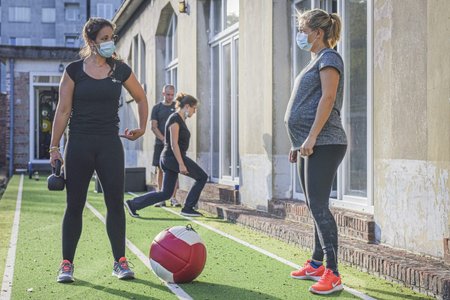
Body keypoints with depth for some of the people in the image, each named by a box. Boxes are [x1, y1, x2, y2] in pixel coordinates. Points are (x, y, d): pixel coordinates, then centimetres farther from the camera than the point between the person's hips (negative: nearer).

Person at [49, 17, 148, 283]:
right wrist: (54, 147, -4)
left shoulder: (120, 70, 5)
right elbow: (63, 110, -1)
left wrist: (142, 127, 10)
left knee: (115, 203, 0)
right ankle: (67, 264, 10)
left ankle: (120, 262, 9)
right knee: (75, 205, 2)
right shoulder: (74, 70, 0)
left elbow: (141, 98, 20)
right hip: (79, 144, -1)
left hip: (110, 144, 1)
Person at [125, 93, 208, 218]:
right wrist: (181, 164, -23)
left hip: (169, 158, 10)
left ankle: (133, 204, 8)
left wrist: (181, 162, 25)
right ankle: (188, 208, 4)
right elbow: (174, 144, -19)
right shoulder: (175, 119, -13)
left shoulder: (180, 119, 17)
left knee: (165, 193, 8)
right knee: (202, 177, 0)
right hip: (173, 157, -10)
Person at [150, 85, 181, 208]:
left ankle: (173, 198, -1)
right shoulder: (157, 108, 8)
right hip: (160, 143, 0)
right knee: (160, 170, 1)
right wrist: (164, 140, -11)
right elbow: (154, 127, 2)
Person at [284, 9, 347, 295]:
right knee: (315, 207, 13)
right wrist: (299, 143, 21)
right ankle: (316, 264, 21)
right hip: (310, 145, 10)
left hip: (323, 144, -10)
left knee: (319, 207, -14)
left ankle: (333, 274, -13)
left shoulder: (329, 58, -6)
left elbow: (327, 98, -18)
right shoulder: (316, 61, 22)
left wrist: (312, 137, -23)